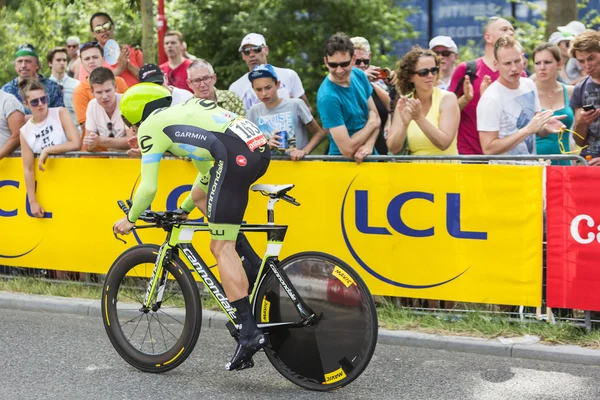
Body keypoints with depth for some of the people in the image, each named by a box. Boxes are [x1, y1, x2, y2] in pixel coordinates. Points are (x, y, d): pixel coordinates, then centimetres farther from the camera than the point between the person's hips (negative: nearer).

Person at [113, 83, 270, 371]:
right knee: (201, 195, 30)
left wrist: (130, 219, 25)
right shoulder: (181, 112, 34)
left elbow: (148, 188, 8)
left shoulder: (151, 126, 12)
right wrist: (184, 209, 48)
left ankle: (249, 331, -11)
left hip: (235, 156, -8)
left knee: (221, 249, -3)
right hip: (260, 147, 8)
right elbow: (208, 167, 40)